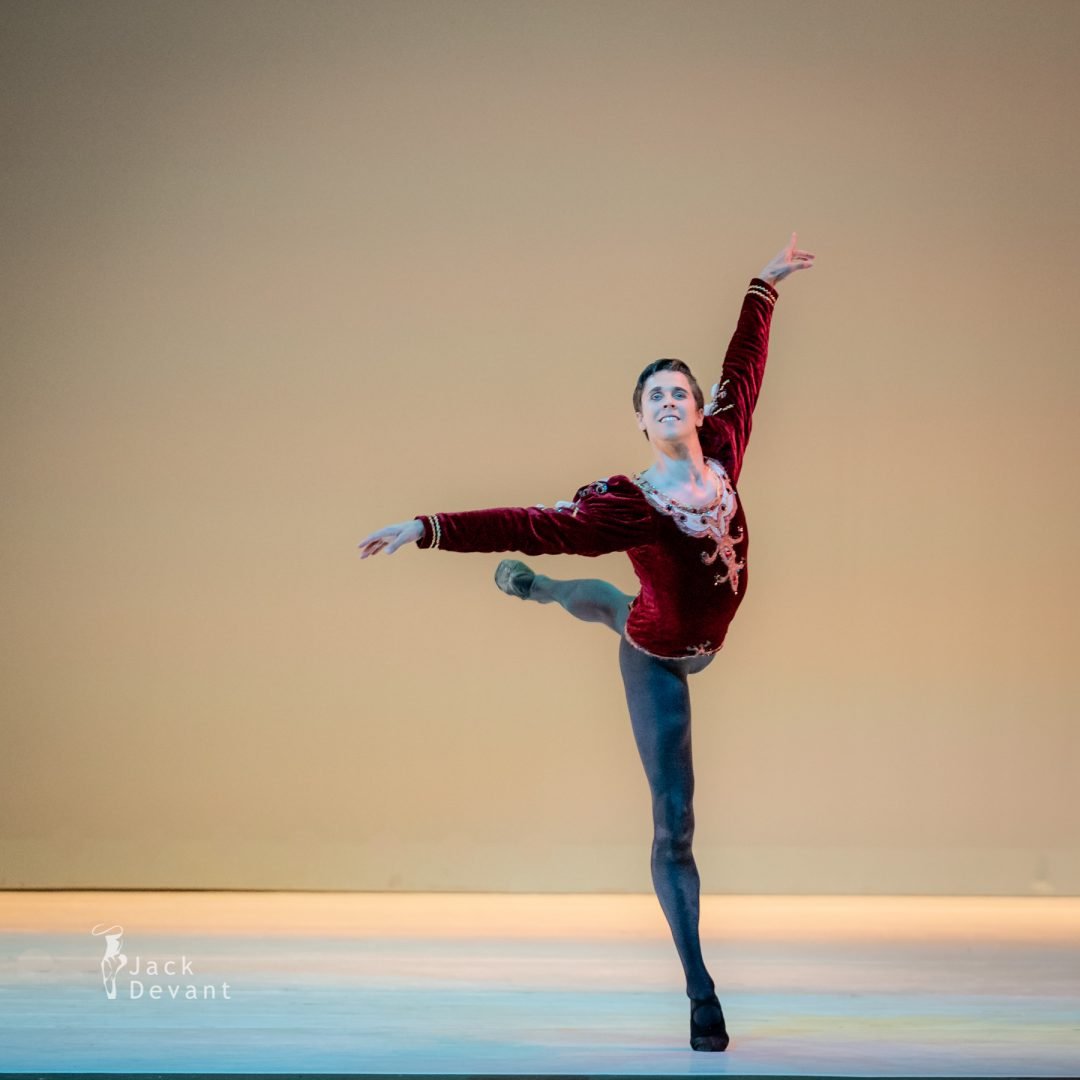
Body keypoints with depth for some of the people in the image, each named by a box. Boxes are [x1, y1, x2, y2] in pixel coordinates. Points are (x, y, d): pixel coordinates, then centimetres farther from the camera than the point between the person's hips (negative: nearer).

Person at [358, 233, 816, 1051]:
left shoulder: (722, 450, -14)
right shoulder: (626, 505, -30)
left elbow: (743, 367, 0)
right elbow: (528, 525, -32)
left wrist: (765, 287, 10)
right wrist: (427, 530, -39)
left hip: (703, 640, 6)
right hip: (658, 664, -6)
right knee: (674, 824, -5)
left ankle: (536, 588, 72)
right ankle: (701, 994, -1)